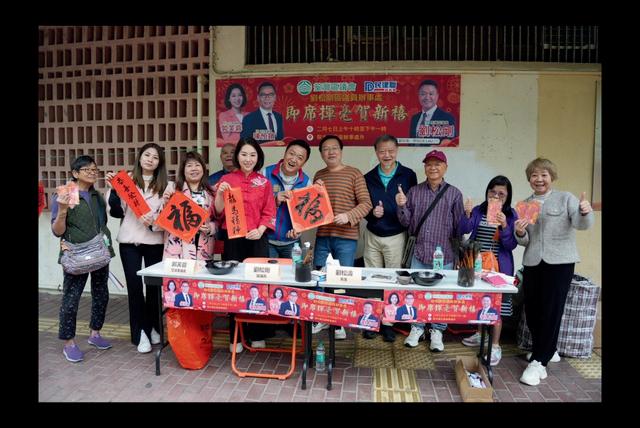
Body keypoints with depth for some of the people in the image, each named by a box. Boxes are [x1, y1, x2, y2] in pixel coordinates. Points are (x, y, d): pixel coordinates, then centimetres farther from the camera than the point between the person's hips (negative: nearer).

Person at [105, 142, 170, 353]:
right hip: (129, 241, 0)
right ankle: (139, 332, 12)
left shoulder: (164, 184, 4)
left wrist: (153, 220, -18)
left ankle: (152, 327, 25)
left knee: (153, 285, 6)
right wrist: (113, 189, -9)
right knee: (134, 285, 1)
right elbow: (117, 212, 1)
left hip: (154, 241, 1)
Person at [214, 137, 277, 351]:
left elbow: (269, 212, 4)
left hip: (256, 239, 1)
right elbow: (218, 213, 2)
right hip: (233, 239, 0)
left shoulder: (264, 182, 7)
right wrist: (220, 194, -16)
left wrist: (260, 230, -12)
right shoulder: (226, 179, 5)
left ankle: (258, 335, 18)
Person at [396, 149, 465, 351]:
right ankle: (417, 327, 29)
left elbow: (458, 227, 5)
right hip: (419, 253, 2)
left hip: (444, 255, -1)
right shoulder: (414, 191, 7)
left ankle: (437, 331, 27)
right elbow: (407, 222, 5)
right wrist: (401, 206, -9)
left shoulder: (454, 194, 3)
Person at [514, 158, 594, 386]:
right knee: (532, 310, 6)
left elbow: (582, 224, -12)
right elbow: (525, 242, 8)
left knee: (551, 311, -3)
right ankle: (546, 351, 27)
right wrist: (520, 234, -15)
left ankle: (538, 362, 5)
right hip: (532, 263, 4)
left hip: (560, 262, -4)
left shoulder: (566, 198, 2)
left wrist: (585, 212, -34)